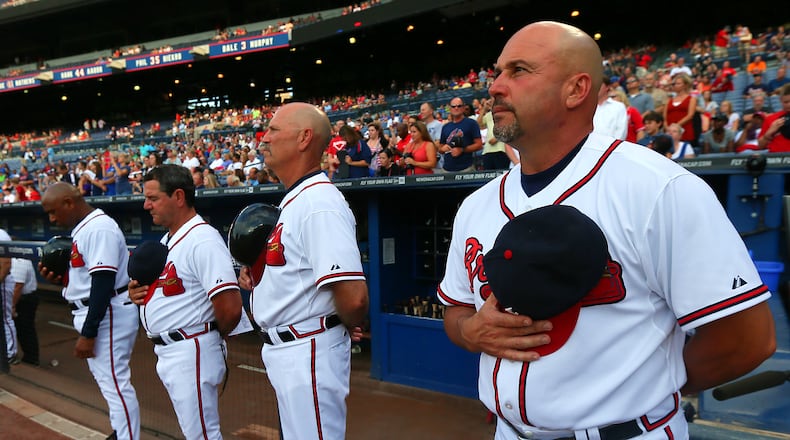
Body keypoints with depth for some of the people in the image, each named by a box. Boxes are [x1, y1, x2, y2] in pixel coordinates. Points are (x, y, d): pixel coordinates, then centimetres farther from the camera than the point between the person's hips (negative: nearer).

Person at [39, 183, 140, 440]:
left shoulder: (99, 228, -18)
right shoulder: (82, 230, 14)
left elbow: (103, 283, -24)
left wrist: (88, 333, -23)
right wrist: (59, 278, 3)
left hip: (108, 315, -10)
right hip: (93, 314, 11)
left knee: (114, 382, -6)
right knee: (109, 379, 18)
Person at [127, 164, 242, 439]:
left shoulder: (203, 240, -21)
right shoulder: (166, 241, 11)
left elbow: (230, 309, -28)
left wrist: (212, 338, -7)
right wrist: (138, 292, 1)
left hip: (192, 354, -10)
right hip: (166, 353, 10)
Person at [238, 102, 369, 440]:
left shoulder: (319, 204, -23)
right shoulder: (292, 201, 10)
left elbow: (353, 298, -31)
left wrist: (343, 327, -11)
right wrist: (257, 271, 5)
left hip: (309, 357, -10)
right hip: (285, 351, 10)